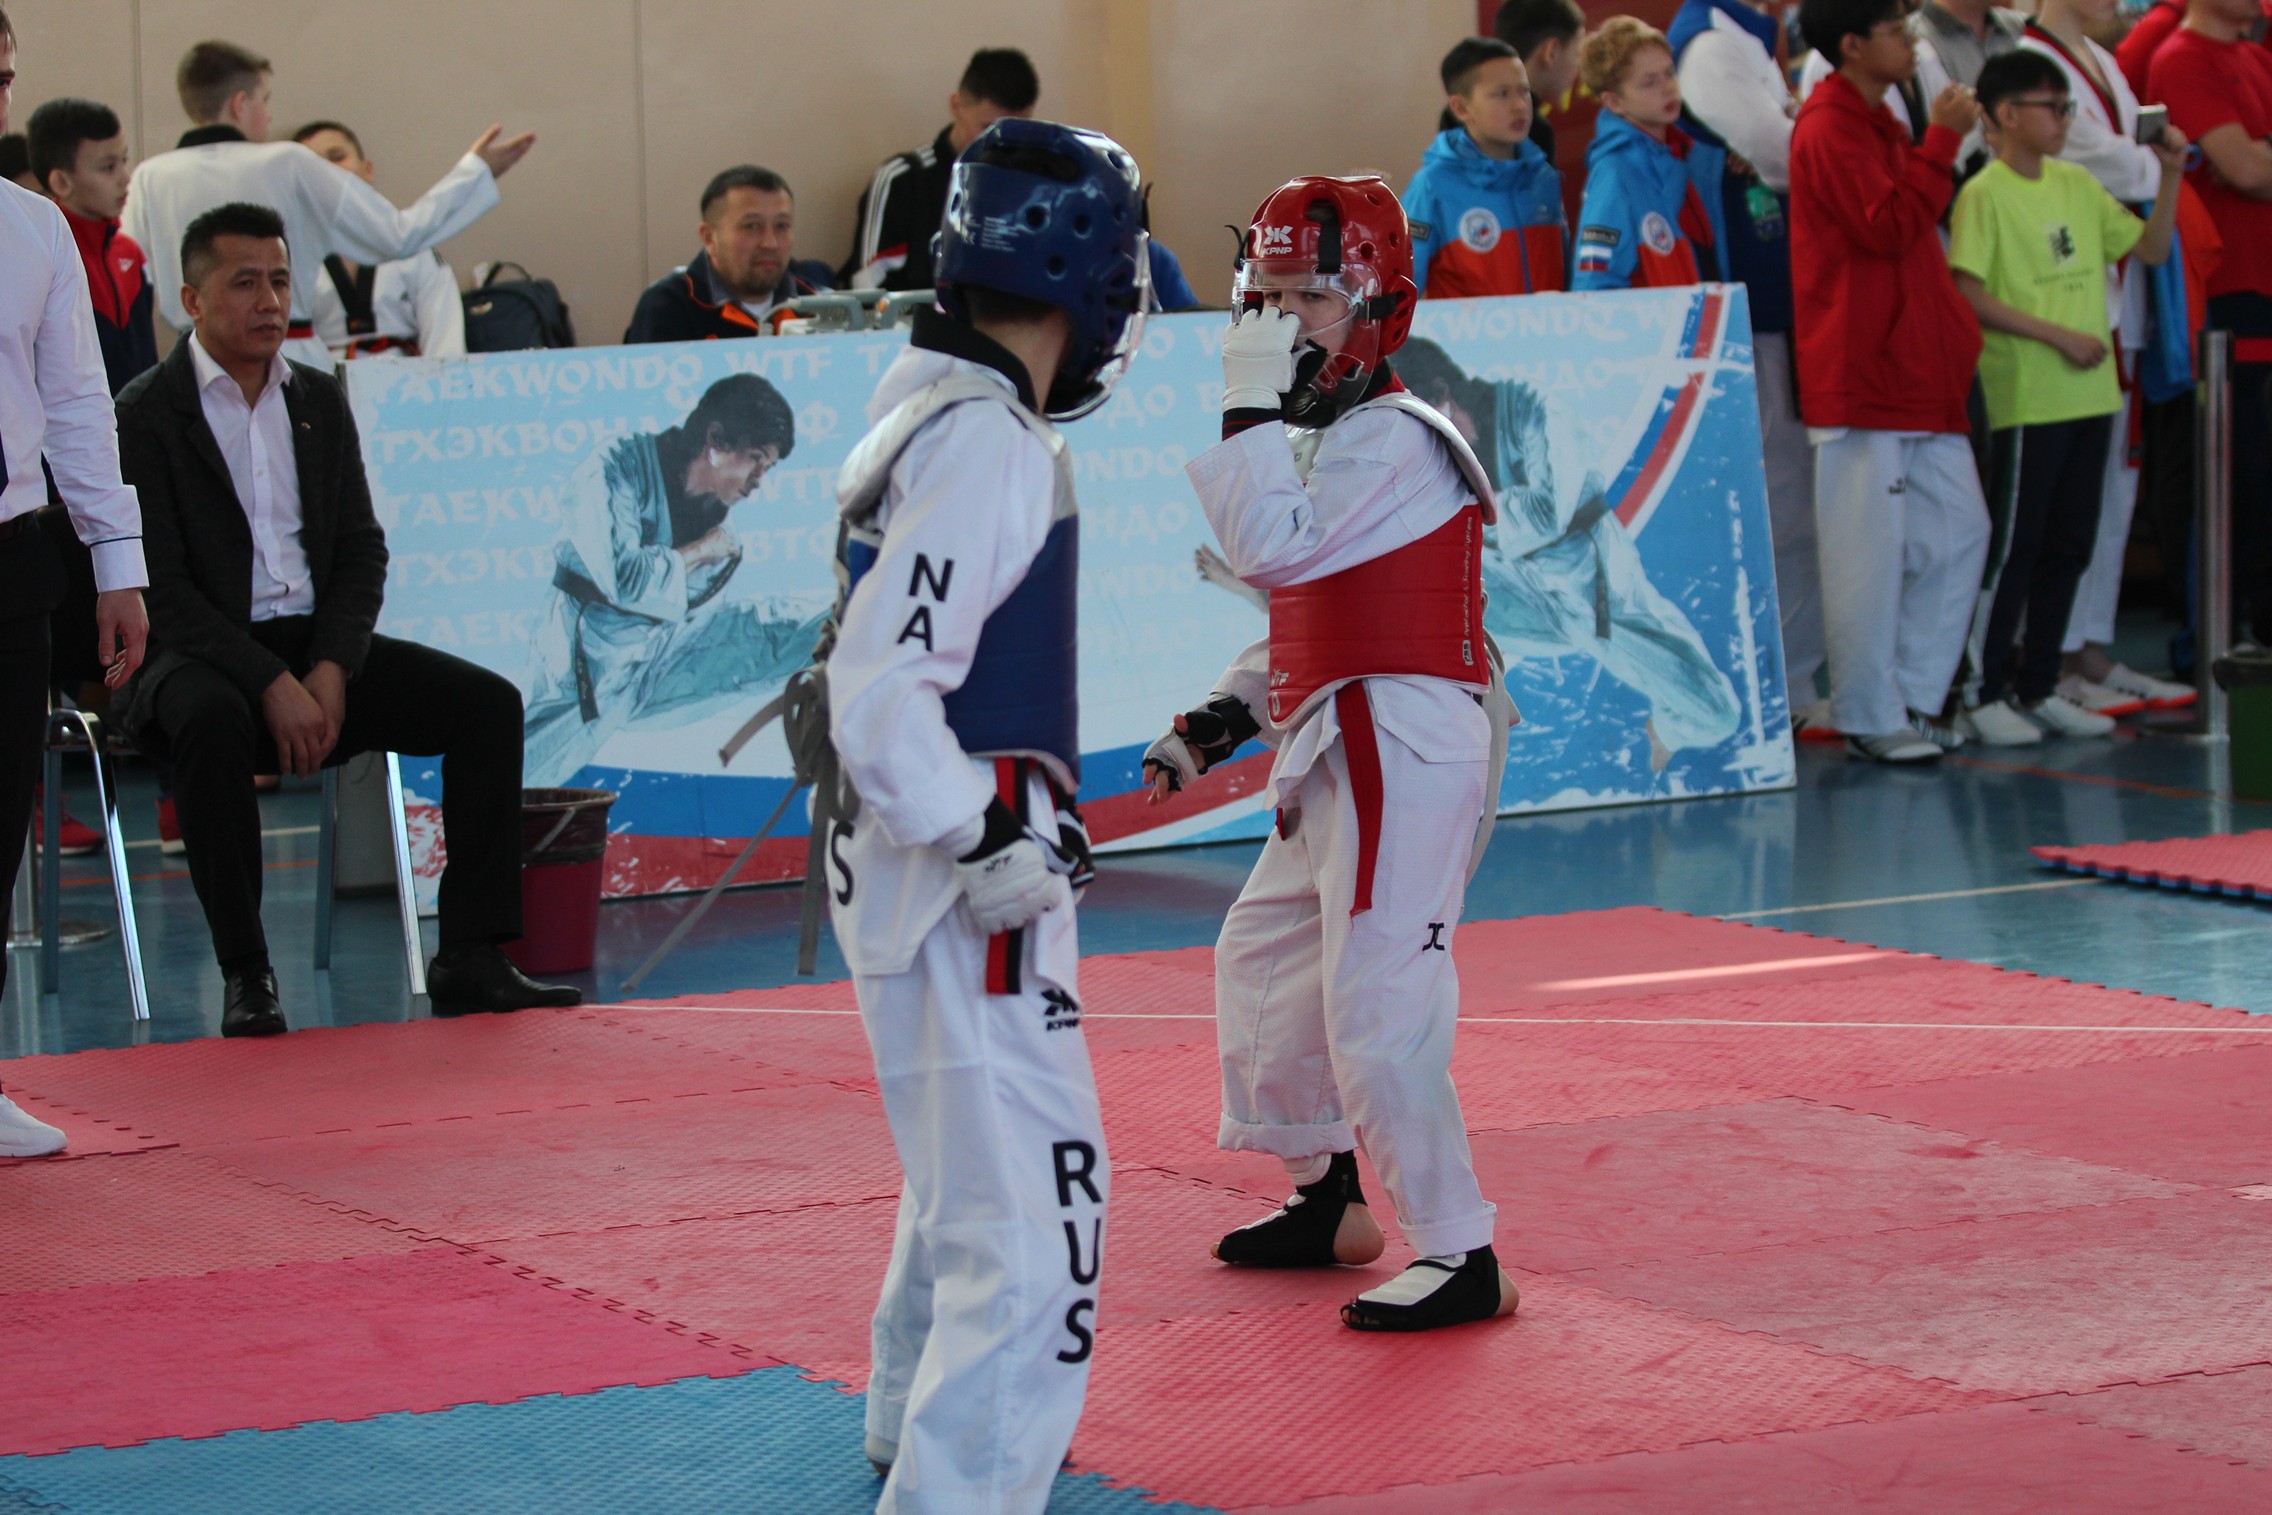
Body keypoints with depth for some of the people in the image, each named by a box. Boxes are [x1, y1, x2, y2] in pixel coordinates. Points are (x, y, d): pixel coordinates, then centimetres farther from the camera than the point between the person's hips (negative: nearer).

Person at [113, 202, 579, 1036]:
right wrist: (271, 685, -22)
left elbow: (362, 551, 10)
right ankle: (245, 977, -29)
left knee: (488, 701, -13)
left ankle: (468, 959, -14)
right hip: (197, 655, -6)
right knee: (214, 722, -40)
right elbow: (161, 588, -13)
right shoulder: (145, 414, -6)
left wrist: (330, 670, -8)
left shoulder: (320, 399, 13)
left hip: (318, 648, 6)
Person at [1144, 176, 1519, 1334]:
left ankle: (1459, 1256, -9)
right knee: (1262, 959, 22)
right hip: (1342, 756, 11)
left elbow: (1271, 547, -28)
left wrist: (1251, 410, -22)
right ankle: (1328, 1200, 35)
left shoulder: (1389, 441, -14)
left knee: (1376, 1006, -13)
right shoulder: (1322, 443, 17)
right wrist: (1228, 716, 18)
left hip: (1402, 748, -11)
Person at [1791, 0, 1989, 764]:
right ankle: (1870, 719, 2)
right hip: (1861, 377, -10)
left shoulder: (1879, 124, 19)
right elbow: (1888, 227, -22)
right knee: (1871, 550, -4)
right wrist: (1943, 140, -16)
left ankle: (1913, 697, 15)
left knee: (1959, 532, 8)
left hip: (1919, 375, 10)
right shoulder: (1830, 129, -11)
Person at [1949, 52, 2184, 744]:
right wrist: (2058, 336, -16)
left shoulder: (2077, 185, 12)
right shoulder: (1985, 194, -9)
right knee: (2014, 545, -3)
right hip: (2025, 398, -7)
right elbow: (1969, 296, -16)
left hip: (2090, 394, 7)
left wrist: (2170, 177, 3)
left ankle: (2039, 686, 18)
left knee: (2069, 544, 10)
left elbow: (2151, 247, 17)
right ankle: (1984, 692, 4)